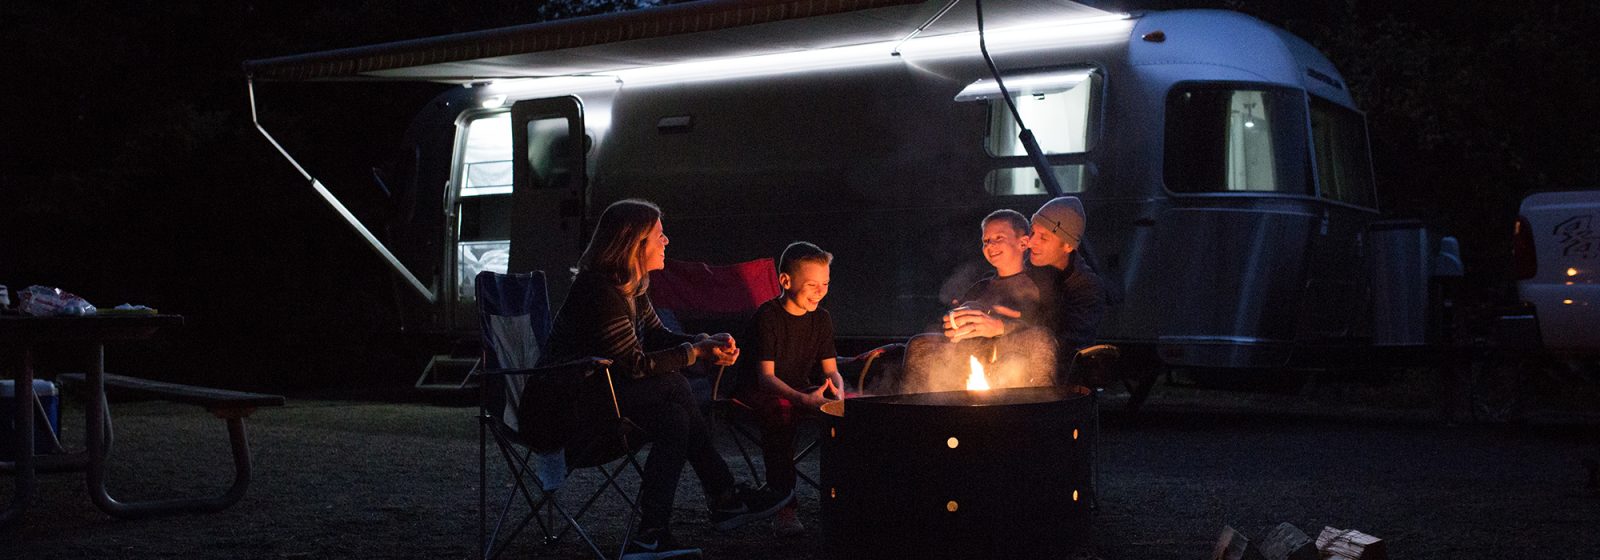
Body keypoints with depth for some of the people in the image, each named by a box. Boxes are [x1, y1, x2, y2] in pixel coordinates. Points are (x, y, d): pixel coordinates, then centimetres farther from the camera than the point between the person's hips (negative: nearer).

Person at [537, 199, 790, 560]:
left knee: (674, 419, -13)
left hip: (596, 387, 10)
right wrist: (695, 352, -14)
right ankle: (723, 497, -16)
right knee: (673, 386, -21)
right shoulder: (600, 293, -22)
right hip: (570, 401, -10)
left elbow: (658, 337, 15)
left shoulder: (633, 287, 8)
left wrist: (707, 341, -4)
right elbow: (635, 365, -21)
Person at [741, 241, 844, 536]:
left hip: (804, 389, 6)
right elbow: (766, 376, -21)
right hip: (763, 392, -6)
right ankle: (783, 509, -38)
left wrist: (838, 391, -21)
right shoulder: (767, 316, -13)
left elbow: (831, 370, 5)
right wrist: (804, 400, -37)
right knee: (781, 411, -39)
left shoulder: (821, 318, 6)